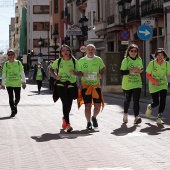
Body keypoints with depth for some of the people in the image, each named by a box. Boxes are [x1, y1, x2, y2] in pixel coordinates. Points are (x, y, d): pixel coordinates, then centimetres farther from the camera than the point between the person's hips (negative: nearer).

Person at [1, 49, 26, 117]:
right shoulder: (6, 64, 4)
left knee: (17, 98, -1)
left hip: (17, 83, 0)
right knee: (11, 98, -2)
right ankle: (13, 111, 3)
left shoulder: (18, 63, 3)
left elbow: (22, 73, 4)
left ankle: (15, 105, 25)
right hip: (9, 84, 0)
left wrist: (24, 81, -3)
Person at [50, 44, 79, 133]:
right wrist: (55, 76, 0)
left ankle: (64, 118, 37)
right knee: (65, 103, -14)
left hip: (71, 85, 1)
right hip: (60, 85, -1)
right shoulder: (58, 61, 3)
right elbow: (51, 69, 18)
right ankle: (68, 124, -15)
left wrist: (74, 72, -19)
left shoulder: (74, 61, 2)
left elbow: (79, 73, 4)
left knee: (69, 104, 5)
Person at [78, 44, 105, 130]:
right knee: (88, 105, -5)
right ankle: (88, 123, 10)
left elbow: (103, 68, 16)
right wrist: (82, 74, -15)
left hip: (96, 85, 1)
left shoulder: (98, 60, 2)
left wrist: (100, 74, -5)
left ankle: (94, 117, 30)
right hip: (85, 85, -1)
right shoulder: (81, 60, 0)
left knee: (98, 106, 1)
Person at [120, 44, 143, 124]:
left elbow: (141, 69, 18)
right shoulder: (125, 60, -9)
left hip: (137, 84, 2)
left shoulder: (139, 60, 5)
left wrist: (140, 71, -5)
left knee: (136, 100, -10)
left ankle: (137, 117, -15)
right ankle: (125, 114, 36)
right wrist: (131, 70, -25)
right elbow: (122, 72, -15)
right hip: (127, 84, -2)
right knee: (127, 100, 12)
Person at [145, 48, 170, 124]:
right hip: (153, 86, -2)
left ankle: (159, 118, 3)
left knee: (162, 102, -9)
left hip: (163, 85, 2)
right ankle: (149, 107, 38)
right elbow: (148, 75, -7)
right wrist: (155, 82, -21)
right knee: (156, 102, 1)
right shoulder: (152, 63, -11)